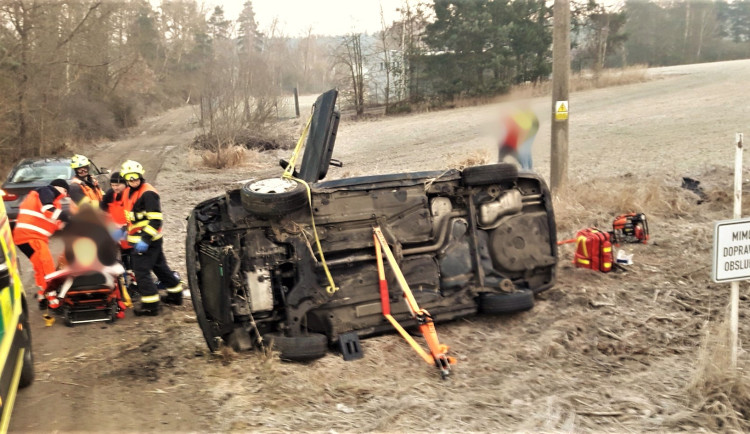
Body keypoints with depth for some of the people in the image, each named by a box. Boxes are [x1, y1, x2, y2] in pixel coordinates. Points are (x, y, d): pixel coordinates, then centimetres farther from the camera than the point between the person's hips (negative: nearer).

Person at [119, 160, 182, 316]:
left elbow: (156, 220, -23)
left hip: (146, 241, -10)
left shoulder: (148, 193, -17)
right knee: (160, 267, 17)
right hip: (140, 240, 10)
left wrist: (145, 239, -26)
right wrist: (127, 229, 26)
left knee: (141, 271, -8)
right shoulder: (129, 192, 12)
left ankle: (150, 304, -1)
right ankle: (175, 295, 29)